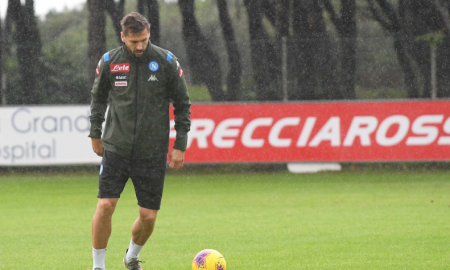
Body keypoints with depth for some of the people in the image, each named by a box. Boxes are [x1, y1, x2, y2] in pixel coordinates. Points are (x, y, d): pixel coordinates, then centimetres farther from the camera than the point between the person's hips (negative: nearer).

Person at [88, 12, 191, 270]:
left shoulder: (167, 62, -4)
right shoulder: (109, 62, -1)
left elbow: (183, 104, 5)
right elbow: (98, 98, 17)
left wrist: (180, 146, 2)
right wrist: (95, 134, 17)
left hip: (153, 152, 0)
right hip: (116, 149, 0)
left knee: (148, 216, 0)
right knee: (105, 206, -14)